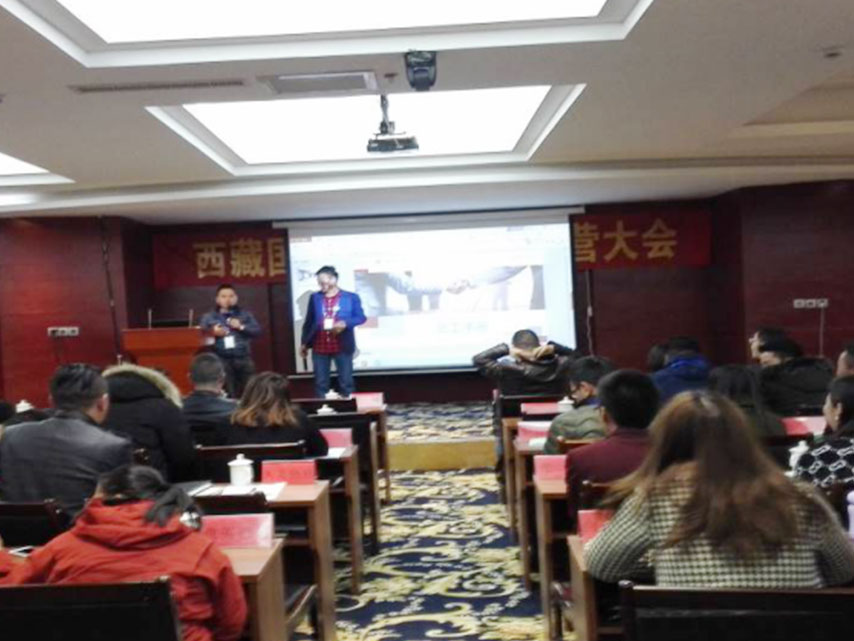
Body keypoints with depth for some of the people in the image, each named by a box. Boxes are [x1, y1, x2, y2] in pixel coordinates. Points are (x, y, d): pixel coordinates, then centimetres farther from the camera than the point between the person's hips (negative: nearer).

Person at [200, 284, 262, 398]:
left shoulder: (245, 314, 14)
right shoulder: (209, 317, 11)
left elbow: (257, 331, 6)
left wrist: (241, 327, -6)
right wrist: (213, 332, -15)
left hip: (244, 359, 2)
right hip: (222, 360, -2)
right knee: (228, 395, -5)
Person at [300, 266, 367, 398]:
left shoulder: (351, 297, 3)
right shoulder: (315, 297, 11)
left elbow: (361, 317, -2)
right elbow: (308, 321, 14)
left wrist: (345, 323, -20)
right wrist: (304, 343, 13)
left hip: (342, 347, -2)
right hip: (319, 348, 2)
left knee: (346, 382, 2)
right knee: (320, 383, 6)